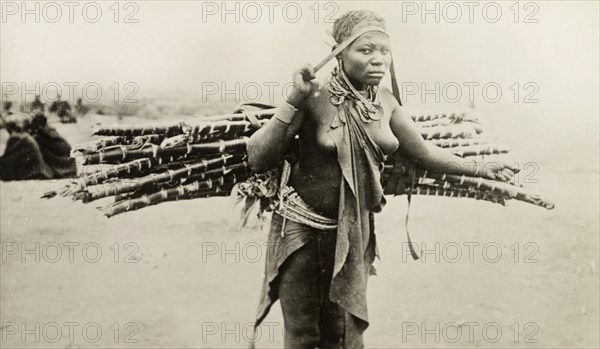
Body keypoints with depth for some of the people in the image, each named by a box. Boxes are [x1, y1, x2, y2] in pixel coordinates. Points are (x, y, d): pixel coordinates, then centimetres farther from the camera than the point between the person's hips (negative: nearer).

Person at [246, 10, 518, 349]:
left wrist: (478, 168, 11)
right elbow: (258, 160, -20)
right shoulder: (315, 98, -16)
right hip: (304, 229, -4)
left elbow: (423, 152, 13)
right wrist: (294, 101, -28)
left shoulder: (385, 101, 0)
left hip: (355, 232, 4)